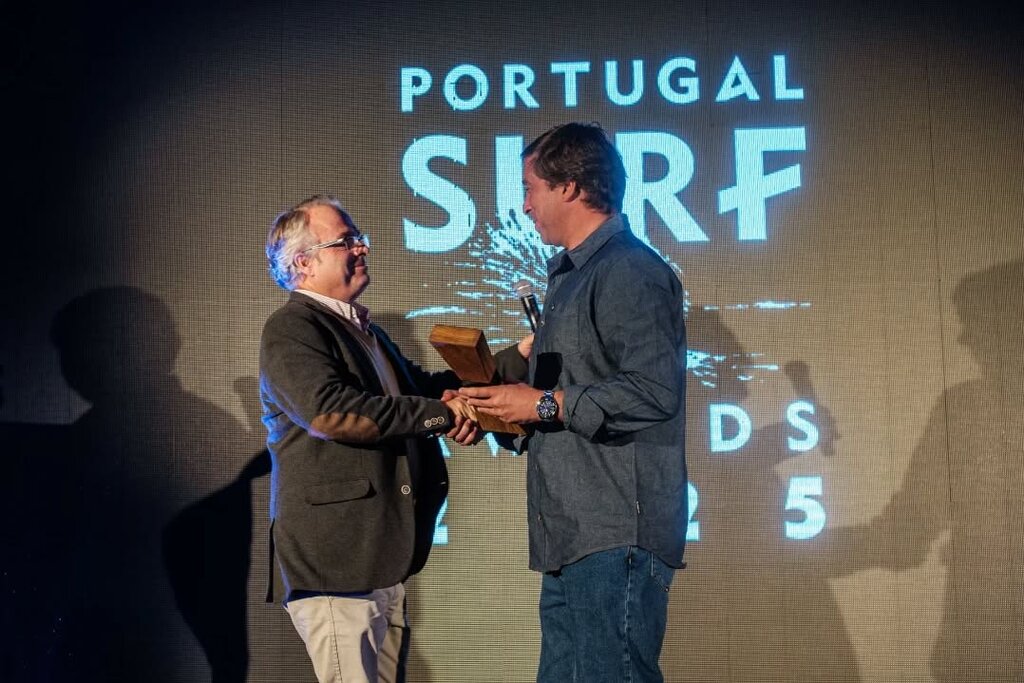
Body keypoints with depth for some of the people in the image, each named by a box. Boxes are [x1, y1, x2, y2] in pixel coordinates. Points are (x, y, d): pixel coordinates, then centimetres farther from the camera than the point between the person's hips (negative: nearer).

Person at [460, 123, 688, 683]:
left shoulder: (630, 272, -11)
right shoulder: (572, 275, 23)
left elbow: (654, 390, -23)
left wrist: (545, 404, -16)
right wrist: (504, 411, 11)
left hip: (617, 538, -10)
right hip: (572, 539, 10)